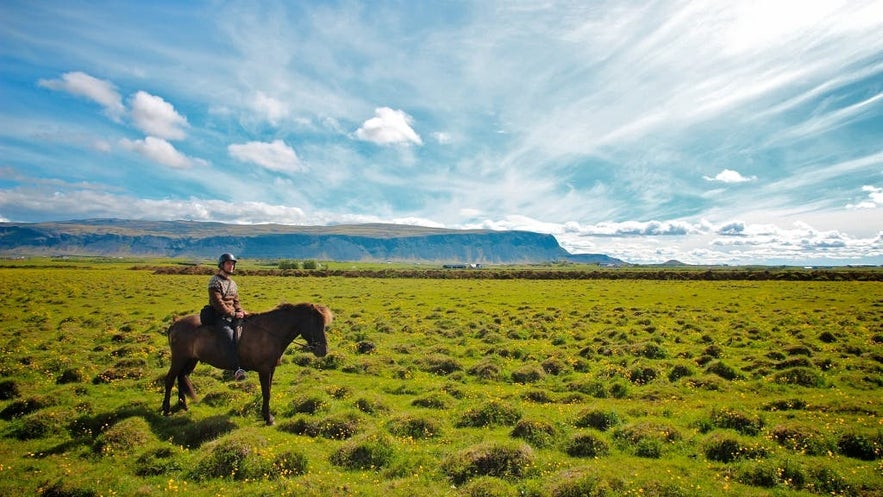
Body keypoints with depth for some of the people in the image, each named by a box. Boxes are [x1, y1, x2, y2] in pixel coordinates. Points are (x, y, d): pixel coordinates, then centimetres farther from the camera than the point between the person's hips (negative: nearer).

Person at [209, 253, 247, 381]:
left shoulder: (233, 283, 19)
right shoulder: (215, 281, -6)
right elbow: (218, 303, -14)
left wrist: (241, 312, 1)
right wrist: (233, 314, -17)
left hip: (233, 315, 8)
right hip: (220, 316, -8)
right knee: (230, 334, -30)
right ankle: (237, 369, -39)